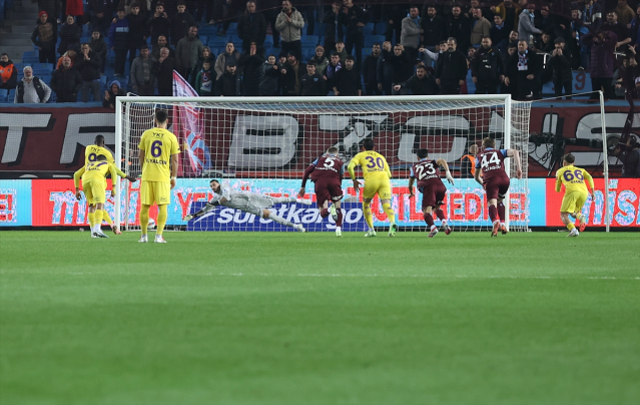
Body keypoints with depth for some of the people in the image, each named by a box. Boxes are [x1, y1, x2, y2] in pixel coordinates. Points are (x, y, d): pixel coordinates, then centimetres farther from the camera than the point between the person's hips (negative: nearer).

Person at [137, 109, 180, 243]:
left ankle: (143, 235, 12)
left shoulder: (146, 134, 3)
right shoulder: (171, 137, -2)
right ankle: (159, 236, -5)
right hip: (163, 176, -2)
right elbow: (175, 159, -1)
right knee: (162, 207, 1)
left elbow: (140, 156, 9)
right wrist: (173, 177, 9)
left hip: (147, 175, 2)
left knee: (145, 206, 8)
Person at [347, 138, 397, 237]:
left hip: (371, 181, -2)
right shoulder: (381, 157, 31)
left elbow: (350, 167, 4)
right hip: (384, 179, 2)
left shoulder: (360, 155, 21)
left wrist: (354, 180, 12)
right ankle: (392, 223, -41)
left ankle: (371, 230, 16)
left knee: (366, 204, 21)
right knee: (387, 205, -11)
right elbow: (389, 174, 27)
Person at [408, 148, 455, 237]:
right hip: (440, 185, 3)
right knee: (437, 207, 23)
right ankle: (444, 223, -1)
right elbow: (442, 161, 6)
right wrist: (448, 173, -5)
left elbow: (410, 184, 43)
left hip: (427, 187, -3)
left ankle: (433, 227, -36)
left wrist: (411, 193, 62)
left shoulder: (414, 167, 33)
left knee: (427, 210, -11)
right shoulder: (432, 162, 30)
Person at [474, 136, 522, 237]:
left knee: (492, 203, -15)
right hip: (504, 178, 2)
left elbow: (476, 176, 39)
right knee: (499, 202, 25)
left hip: (490, 180, -2)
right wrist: (519, 168, 4)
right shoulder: (499, 152, 28)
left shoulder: (480, 156, 32)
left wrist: (484, 185, 56)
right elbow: (515, 152, 8)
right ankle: (502, 225, 15)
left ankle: (496, 222, -44)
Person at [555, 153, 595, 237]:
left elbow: (557, 189, 32)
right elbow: (589, 177, 13)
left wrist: (558, 189, 56)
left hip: (572, 191, -4)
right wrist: (592, 192, 8)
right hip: (584, 192, 4)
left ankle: (573, 230, -28)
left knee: (563, 215, -1)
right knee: (574, 212, 24)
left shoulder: (560, 171, 26)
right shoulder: (581, 170, 32)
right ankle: (581, 217, -11)